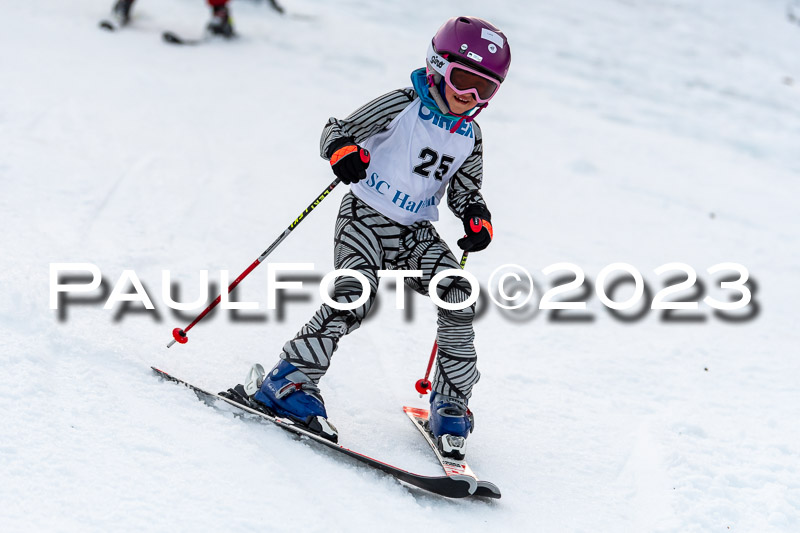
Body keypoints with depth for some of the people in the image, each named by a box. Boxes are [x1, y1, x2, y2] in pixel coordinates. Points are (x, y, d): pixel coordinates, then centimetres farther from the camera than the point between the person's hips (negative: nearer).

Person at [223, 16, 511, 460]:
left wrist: (477, 217, -3)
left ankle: (450, 406, -1)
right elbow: (337, 130, -8)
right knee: (353, 297, -26)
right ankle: (288, 382, -18)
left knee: (458, 297, -14)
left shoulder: (470, 136, 9)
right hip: (366, 218, -5)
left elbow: (464, 189, 19)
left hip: (416, 233, 5)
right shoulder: (404, 106, -7)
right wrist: (344, 151, -31)